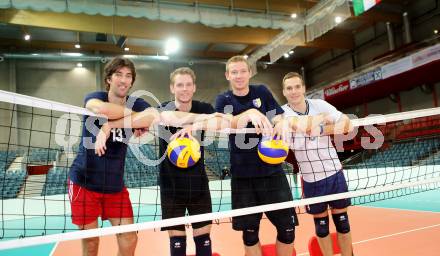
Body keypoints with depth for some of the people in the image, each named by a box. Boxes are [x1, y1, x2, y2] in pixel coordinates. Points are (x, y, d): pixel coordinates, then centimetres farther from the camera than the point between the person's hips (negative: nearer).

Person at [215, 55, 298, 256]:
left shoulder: (262, 92, 6)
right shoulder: (223, 100, 1)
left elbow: (279, 118, 1)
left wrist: (282, 123, -25)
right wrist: (249, 113, -38)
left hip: (271, 169, 1)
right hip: (242, 174, -1)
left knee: (287, 229, 4)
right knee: (250, 233, 6)